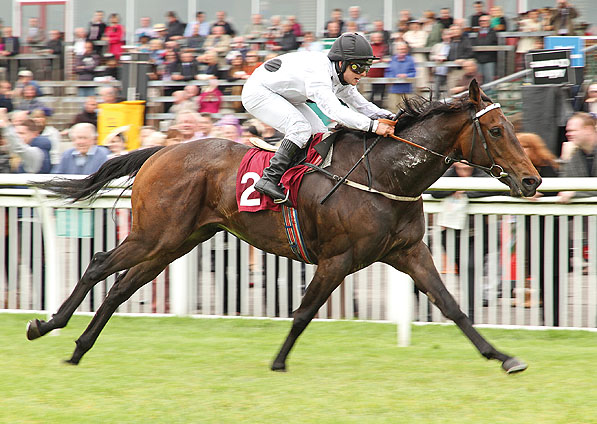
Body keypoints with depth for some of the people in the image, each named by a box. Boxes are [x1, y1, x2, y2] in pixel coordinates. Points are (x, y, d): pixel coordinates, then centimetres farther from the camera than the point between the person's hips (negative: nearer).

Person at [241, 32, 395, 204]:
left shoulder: (340, 77, -6)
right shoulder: (318, 74, -36)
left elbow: (361, 105, 4)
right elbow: (335, 111, -48)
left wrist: (388, 116, -14)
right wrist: (373, 125, -53)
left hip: (283, 97, 10)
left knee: (320, 133, 1)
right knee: (301, 128, -27)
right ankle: (269, 179, -27)